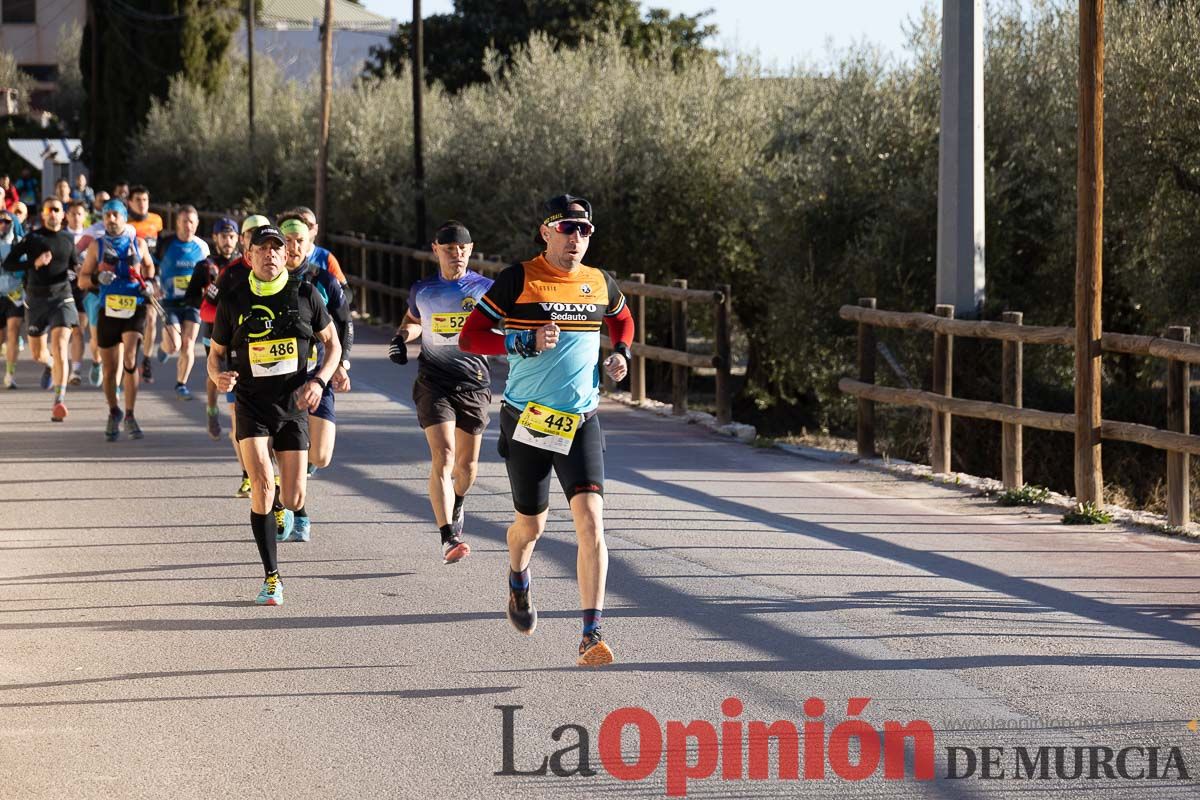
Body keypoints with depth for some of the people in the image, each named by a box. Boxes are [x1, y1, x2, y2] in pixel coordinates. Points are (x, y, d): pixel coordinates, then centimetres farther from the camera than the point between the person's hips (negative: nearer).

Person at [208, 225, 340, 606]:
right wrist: (218, 376, -13)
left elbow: (332, 344, 10)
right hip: (251, 403, -1)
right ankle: (272, 577, -13)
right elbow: (216, 352, 10)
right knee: (262, 482, -22)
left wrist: (319, 380, -8)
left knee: (293, 500, -3)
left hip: (293, 404, 1)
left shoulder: (305, 295, 0)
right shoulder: (233, 301, -1)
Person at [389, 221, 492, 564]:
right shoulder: (422, 291, 5)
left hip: (474, 383, 1)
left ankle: (456, 507, 45)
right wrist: (402, 337, 4)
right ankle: (448, 539, -25)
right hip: (434, 382, -1)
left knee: (467, 463, 11)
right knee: (443, 456, -17)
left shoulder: (486, 288, 0)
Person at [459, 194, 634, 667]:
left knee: (590, 520, -16)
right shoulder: (518, 280, -7)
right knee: (531, 524, 13)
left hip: (580, 422, 2)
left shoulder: (601, 285, 6)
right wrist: (527, 342, -20)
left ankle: (591, 636, -18)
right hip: (526, 419, -2)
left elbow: (622, 319, 28)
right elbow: (470, 336, -8)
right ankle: (518, 585, 50)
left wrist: (621, 354, 9)